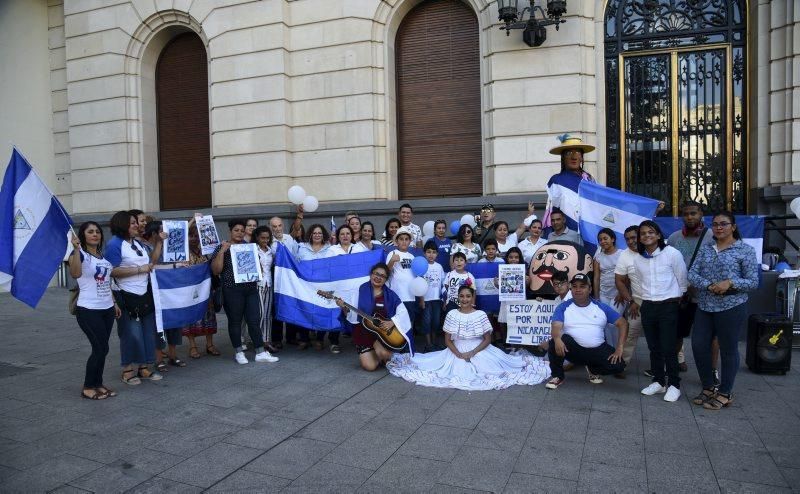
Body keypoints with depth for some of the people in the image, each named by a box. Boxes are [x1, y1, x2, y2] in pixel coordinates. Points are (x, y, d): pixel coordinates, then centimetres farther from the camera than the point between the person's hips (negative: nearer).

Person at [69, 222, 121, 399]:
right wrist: (76, 249, -35)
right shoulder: (79, 254, -10)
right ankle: (88, 388, 7)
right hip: (88, 310, -7)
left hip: (107, 309, 7)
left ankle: (98, 384, 21)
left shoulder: (104, 256, 12)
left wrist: (114, 303, 19)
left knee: (101, 348, 11)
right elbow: (75, 274, -32)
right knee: (101, 348, -7)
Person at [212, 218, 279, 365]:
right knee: (235, 321, 5)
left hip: (251, 289, 4)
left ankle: (260, 353, 7)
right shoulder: (222, 248, 0)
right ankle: (238, 352, 18)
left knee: (254, 320, 3)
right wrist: (222, 251, -16)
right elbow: (216, 270, -9)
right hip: (232, 291, -4)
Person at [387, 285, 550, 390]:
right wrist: (459, 354, -16)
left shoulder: (481, 315, -5)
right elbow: (447, 340, -1)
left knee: (491, 367, -14)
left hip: (479, 352, 0)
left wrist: (472, 353, -16)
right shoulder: (452, 315, -3)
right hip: (456, 352, 0)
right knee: (456, 371, -19)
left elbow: (488, 339, -4)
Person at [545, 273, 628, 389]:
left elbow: (622, 323, 5)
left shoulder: (602, 307, 5)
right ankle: (557, 376, -7)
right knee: (555, 343, -33)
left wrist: (620, 347, -8)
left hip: (597, 350, 2)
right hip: (573, 348, -2)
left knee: (618, 365, -20)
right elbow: (556, 327, -15)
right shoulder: (563, 307, -1)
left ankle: (593, 369, 15)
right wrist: (557, 339, -39)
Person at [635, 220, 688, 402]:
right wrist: (643, 300, 15)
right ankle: (659, 381, 24)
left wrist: (677, 300, 8)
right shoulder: (638, 259, 5)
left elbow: (682, 281, -1)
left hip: (668, 306, -5)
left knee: (669, 348, -2)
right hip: (647, 306, 5)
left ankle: (674, 385, 11)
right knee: (654, 347, 12)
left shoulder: (672, 253, -10)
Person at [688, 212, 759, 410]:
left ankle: (725, 394, 19)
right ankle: (708, 388, 24)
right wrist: (709, 286, -15)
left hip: (731, 307, -4)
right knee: (699, 346, 6)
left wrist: (730, 283, -21)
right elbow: (692, 274, 2)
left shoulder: (745, 250, -2)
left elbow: (753, 282, -4)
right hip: (704, 307, 5)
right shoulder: (705, 249, 10)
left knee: (728, 350, 5)